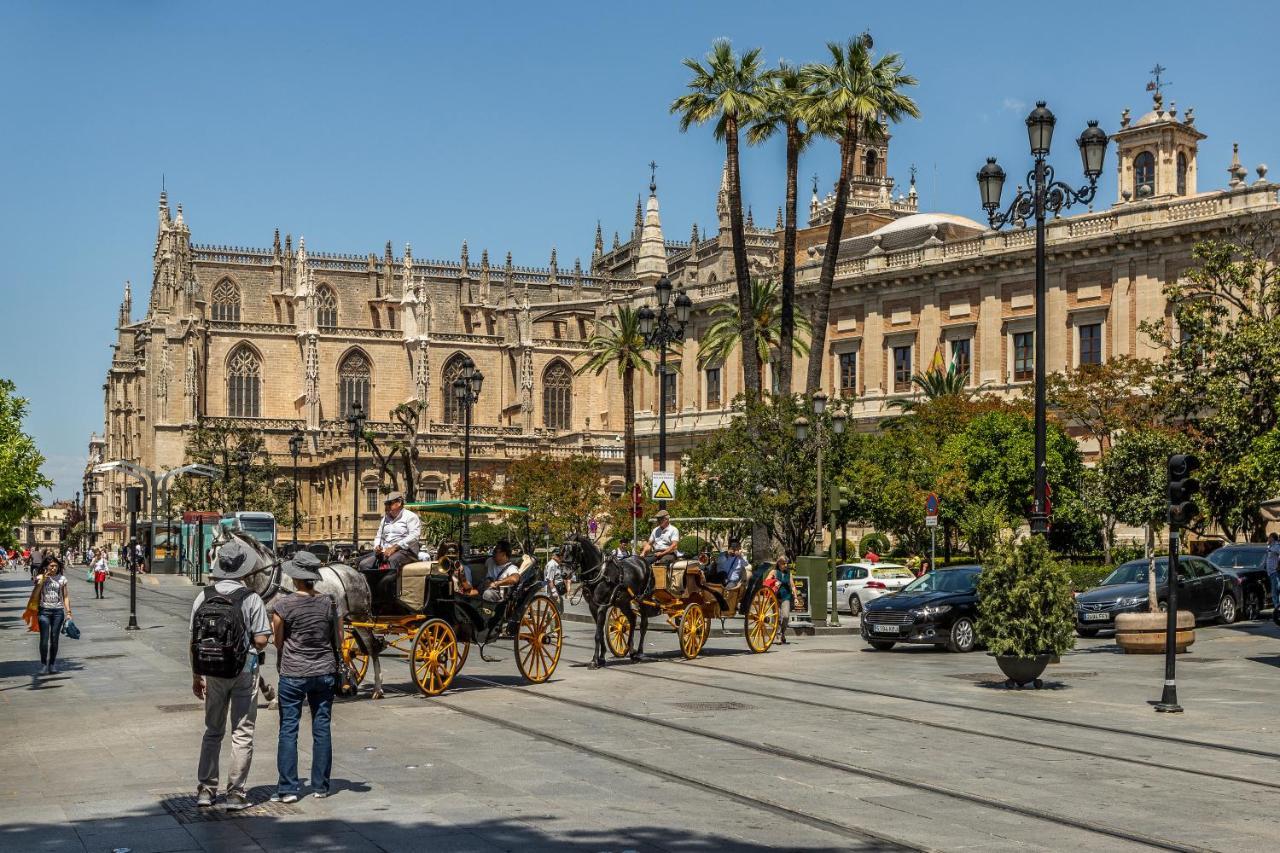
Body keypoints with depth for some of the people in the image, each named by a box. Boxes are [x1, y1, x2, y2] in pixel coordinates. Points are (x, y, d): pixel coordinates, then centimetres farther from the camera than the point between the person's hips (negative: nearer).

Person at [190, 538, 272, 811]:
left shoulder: (203, 597, -2)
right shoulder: (252, 598, -12)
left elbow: (194, 641, 1)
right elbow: (261, 640, -14)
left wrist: (196, 675, 10)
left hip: (212, 672, 3)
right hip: (245, 672, -3)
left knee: (213, 731, 17)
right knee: (242, 734, 6)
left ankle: (205, 790, 17)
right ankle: (235, 794, 6)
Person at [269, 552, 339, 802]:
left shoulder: (283, 605, -12)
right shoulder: (329, 603, -3)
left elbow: (277, 641, -3)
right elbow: (339, 640, 4)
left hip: (292, 674, -3)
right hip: (324, 672, 3)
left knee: (288, 730, 5)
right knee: (322, 728, 11)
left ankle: (287, 789, 4)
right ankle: (320, 786, 17)